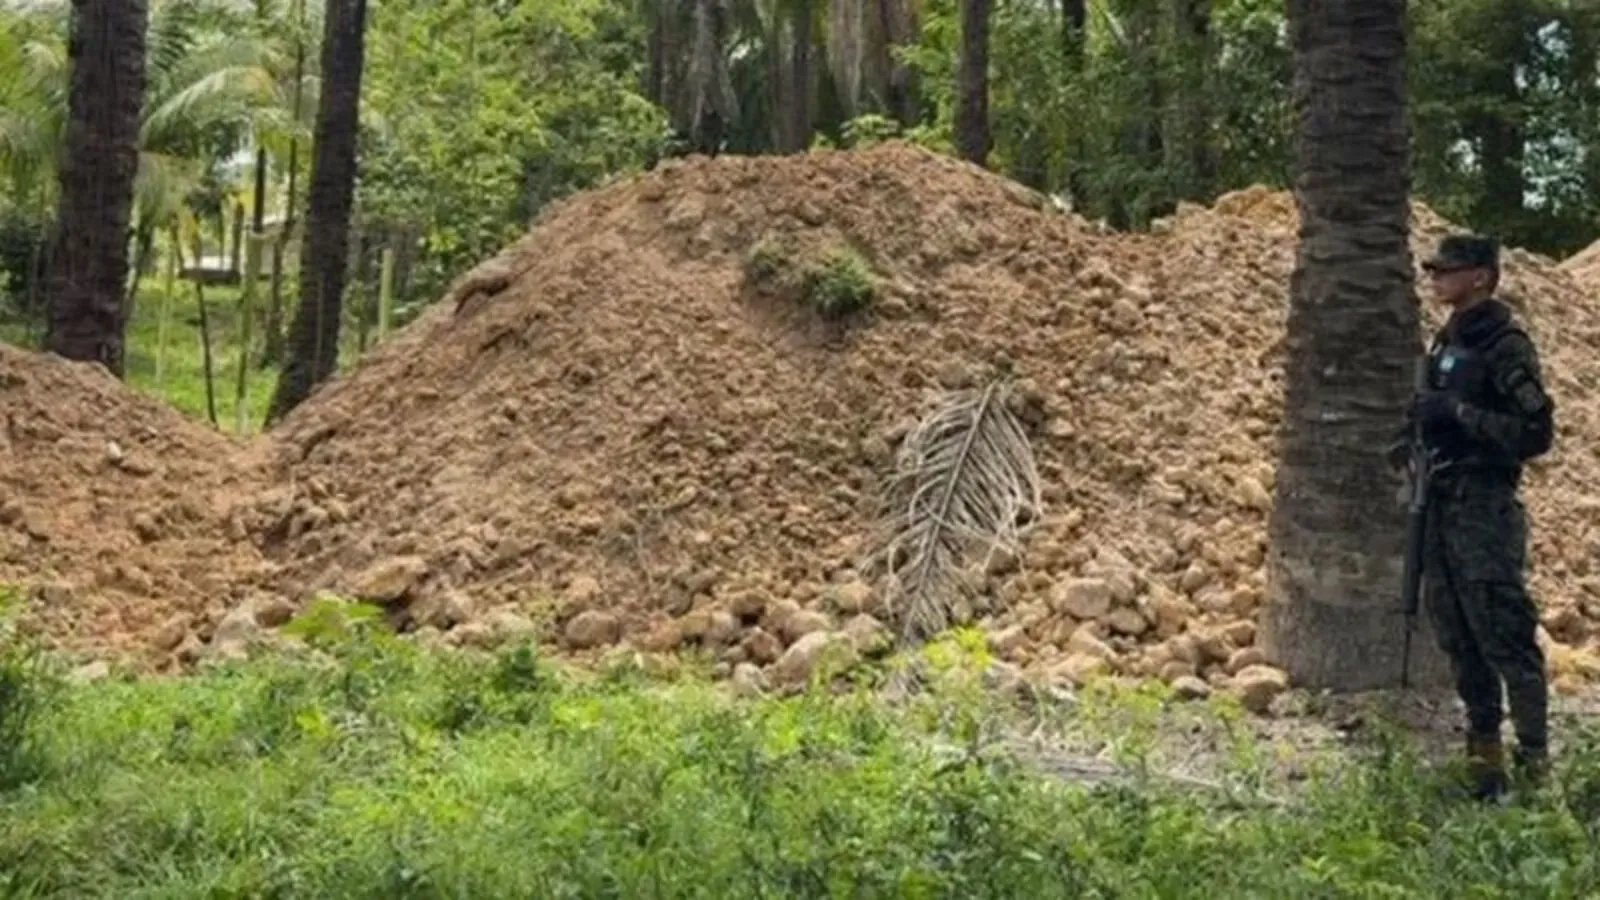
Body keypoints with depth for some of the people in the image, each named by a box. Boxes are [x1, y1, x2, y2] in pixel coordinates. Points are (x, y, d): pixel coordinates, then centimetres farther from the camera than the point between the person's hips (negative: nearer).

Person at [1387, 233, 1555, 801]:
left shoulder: (1506, 346, -13)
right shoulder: (1446, 341, 14)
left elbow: (1536, 433, -19)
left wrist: (1457, 410, -22)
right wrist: (1417, 440, 9)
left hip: (1485, 510, -9)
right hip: (1440, 504, 9)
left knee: (1505, 637, -6)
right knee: (1457, 636, 13)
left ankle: (1534, 763, 2)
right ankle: (1483, 750, 23)